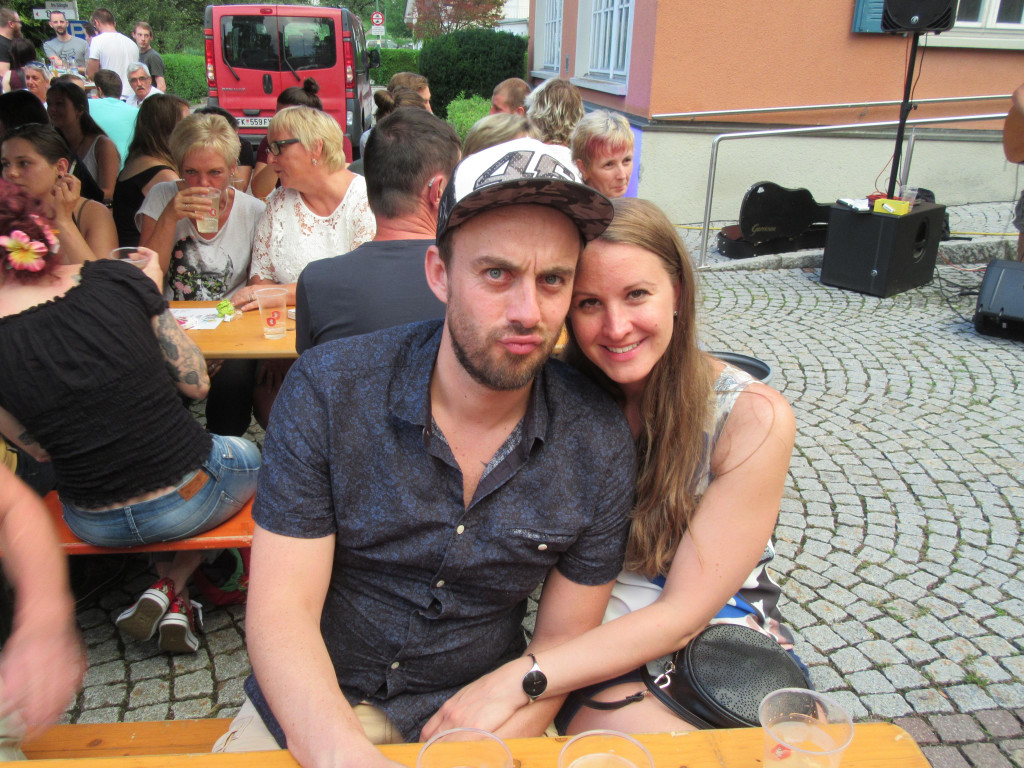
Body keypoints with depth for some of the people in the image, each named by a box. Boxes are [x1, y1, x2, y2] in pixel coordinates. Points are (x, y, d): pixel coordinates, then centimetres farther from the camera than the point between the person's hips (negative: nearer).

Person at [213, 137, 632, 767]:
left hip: (486, 713, 2)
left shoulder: (600, 444, -12)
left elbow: (562, 641, -3)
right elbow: (280, 613, -14)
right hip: (315, 709, -1)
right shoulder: (326, 391, -15)